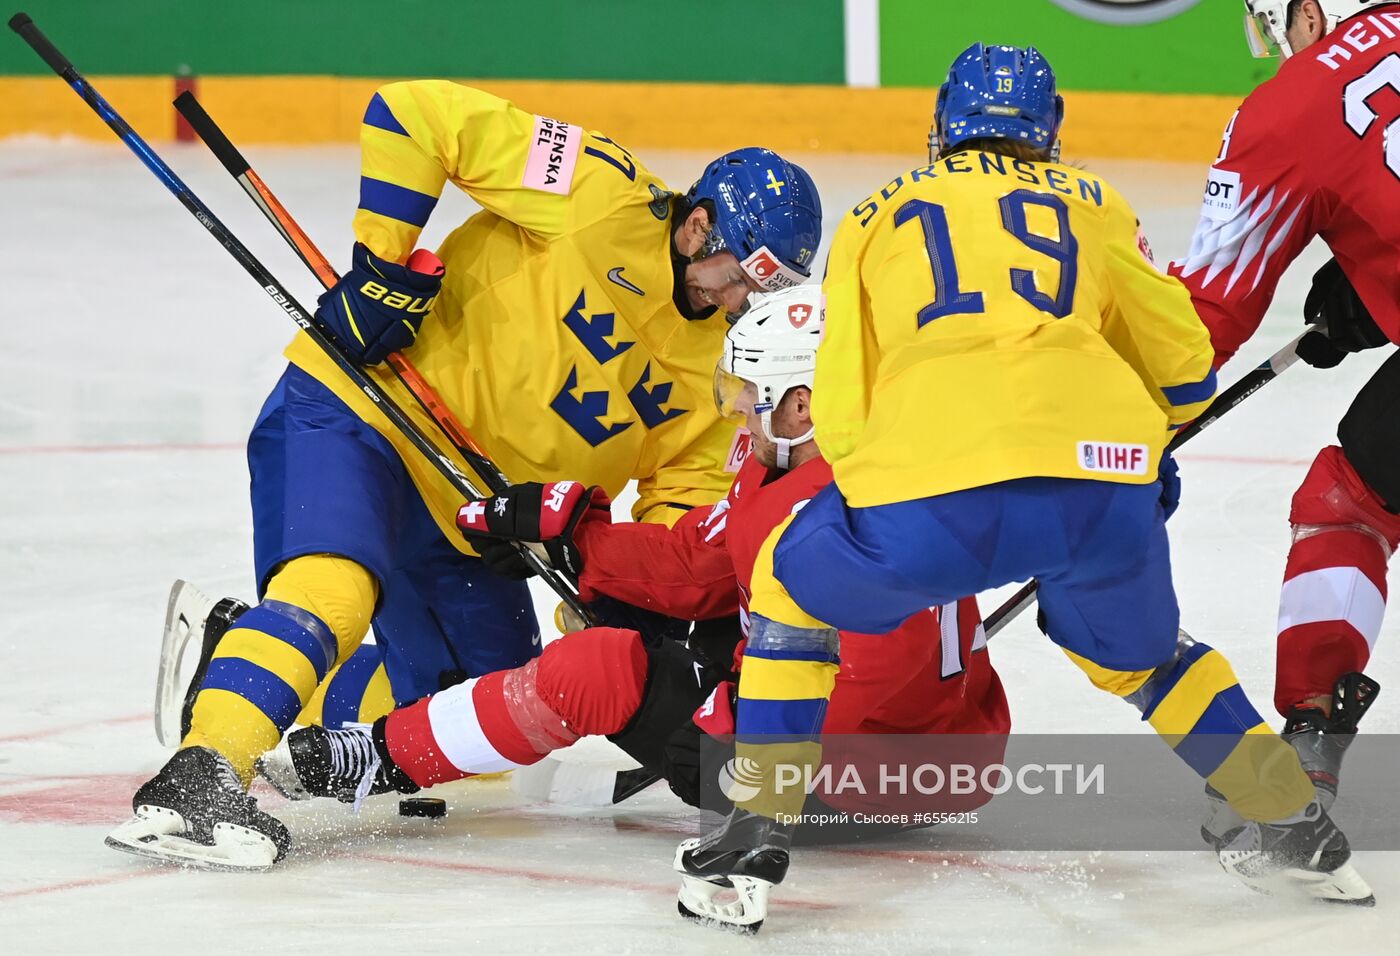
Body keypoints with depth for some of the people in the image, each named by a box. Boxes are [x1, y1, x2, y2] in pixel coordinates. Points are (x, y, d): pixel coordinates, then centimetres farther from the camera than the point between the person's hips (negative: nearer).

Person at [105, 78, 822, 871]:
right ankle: (197, 779, -38)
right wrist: (384, 263, -23)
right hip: (354, 413, -8)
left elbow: (687, 480, 8)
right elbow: (416, 115, -21)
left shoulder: (713, 352, 3)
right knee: (333, 590, -35)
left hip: (468, 518, 9)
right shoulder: (601, 196, -20)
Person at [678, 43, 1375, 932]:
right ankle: (1299, 829, 29)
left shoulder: (877, 217, 26)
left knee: (793, 585, 26)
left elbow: (838, 419, 20)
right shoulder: (1090, 203, 27)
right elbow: (1184, 365, 32)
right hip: (1104, 475, 2)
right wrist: (1153, 451, 52)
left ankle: (761, 831, 17)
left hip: (926, 473, -2)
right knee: (1137, 654, 32)